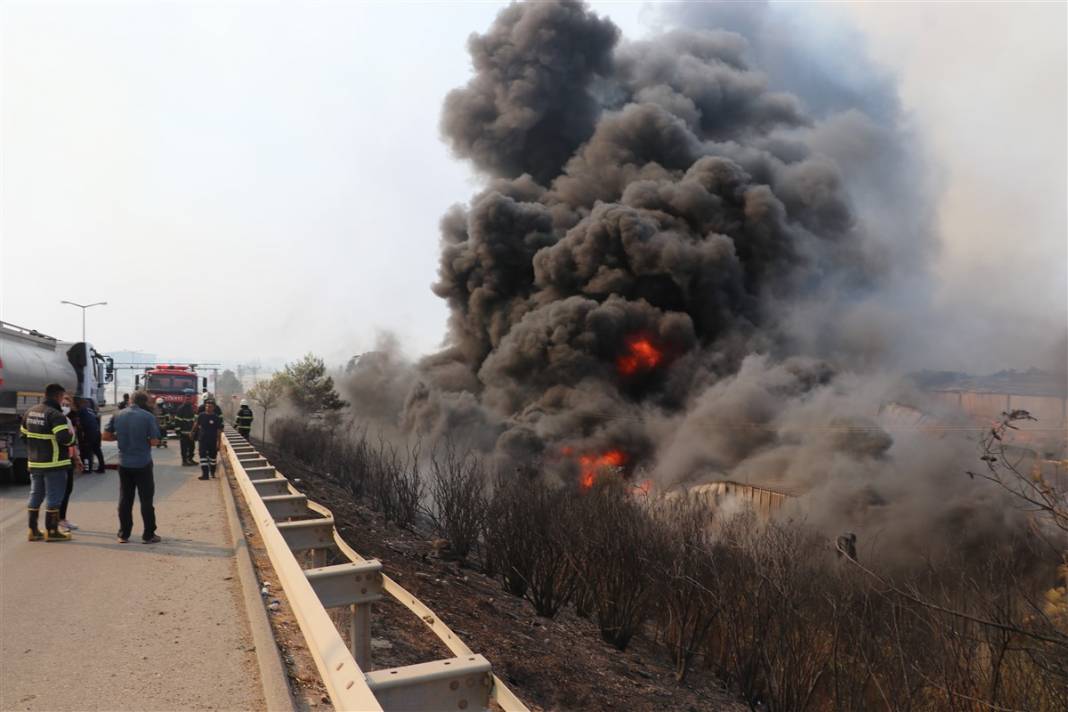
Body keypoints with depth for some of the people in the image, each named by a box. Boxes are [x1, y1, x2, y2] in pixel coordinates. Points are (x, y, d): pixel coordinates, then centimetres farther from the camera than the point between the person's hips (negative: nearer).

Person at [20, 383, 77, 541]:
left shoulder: (30, 412, 9)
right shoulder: (55, 415, -19)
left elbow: (23, 434, 18)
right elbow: (64, 438, -28)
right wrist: (72, 434, -7)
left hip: (34, 463, 8)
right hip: (54, 463, -8)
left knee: (35, 495, 16)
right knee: (53, 497, 1)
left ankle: (33, 530, 23)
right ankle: (51, 531, 6)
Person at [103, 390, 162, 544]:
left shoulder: (118, 416, 3)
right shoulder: (148, 417, -11)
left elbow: (106, 435, 6)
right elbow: (154, 441, -13)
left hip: (124, 463, 4)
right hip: (143, 464, -4)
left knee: (125, 499, 11)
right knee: (146, 499, 3)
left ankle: (123, 535, 15)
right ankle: (148, 535, 8)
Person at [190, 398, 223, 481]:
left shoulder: (217, 417, -10)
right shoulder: (201, 415, -3)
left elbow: (219, 431, -9)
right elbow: (196, 424, 16)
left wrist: (219, 442, -12)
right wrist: (192, 432, 29)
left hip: (213, 441, -1)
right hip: (202, 440, 1)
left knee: (212, 456, 13)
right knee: (203, 456, -6)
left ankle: (212, 472, 30)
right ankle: (205, 474, -5)